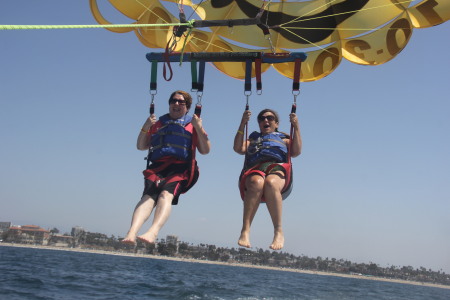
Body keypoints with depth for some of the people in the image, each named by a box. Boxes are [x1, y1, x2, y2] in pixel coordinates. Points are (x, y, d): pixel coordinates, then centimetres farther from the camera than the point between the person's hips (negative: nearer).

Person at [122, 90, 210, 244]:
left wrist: (199, 128, -2)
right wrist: (145, 127, 10)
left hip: (180, 168, -2)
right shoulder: (158, 124, 29)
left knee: (166, 193, -33)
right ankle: (131, 233, -46)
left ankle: (153, 232, -53)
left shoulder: (192, 125, 21)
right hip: (157, 167, 2)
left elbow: (205, 150, 10)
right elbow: (141, 146, 26)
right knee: (148, 195, -28)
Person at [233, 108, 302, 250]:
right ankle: (245, 231, -46)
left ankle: (278, 231, -39)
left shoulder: (283, 138, 34)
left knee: (270, 183, -40)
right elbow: (239, 148, 15)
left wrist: (296, 127, 10)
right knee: (257, 183, -40)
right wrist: (242, 124, 13)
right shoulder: (253, 139, 37)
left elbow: (296, 152, 12)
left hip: (277, 170, 0)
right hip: (254, 171, 1)